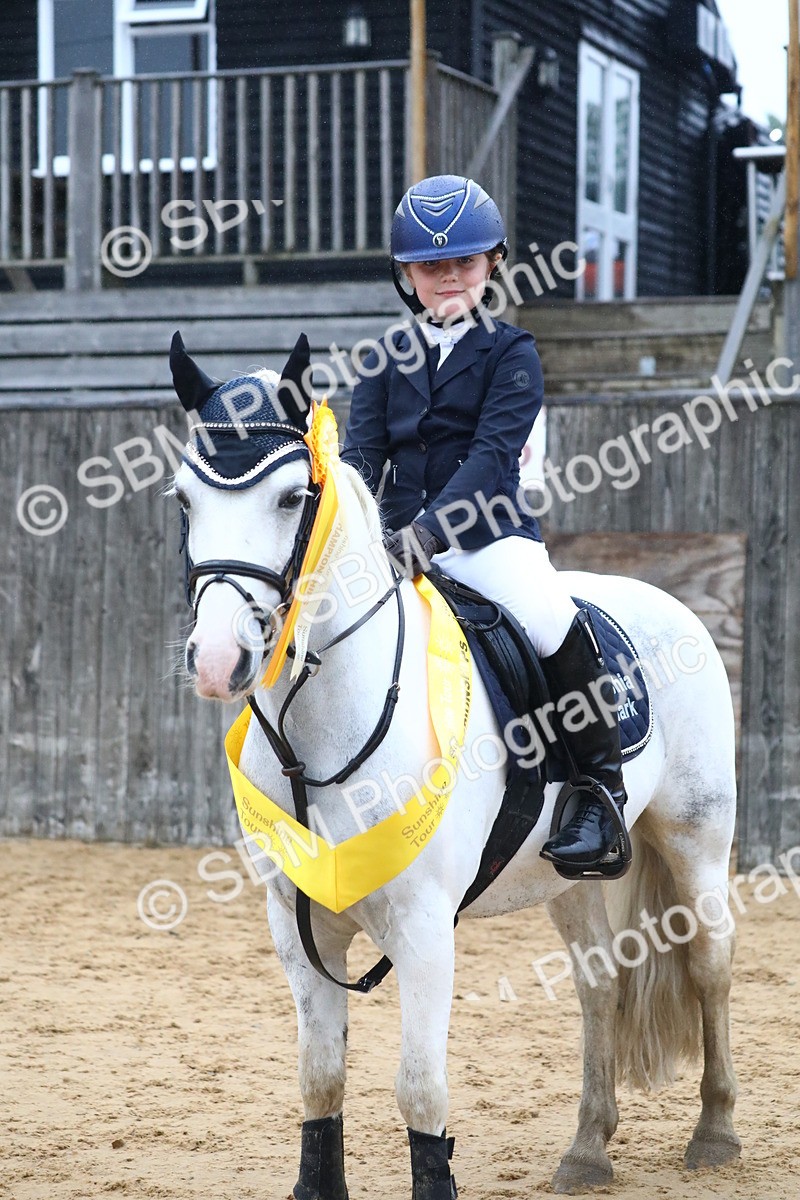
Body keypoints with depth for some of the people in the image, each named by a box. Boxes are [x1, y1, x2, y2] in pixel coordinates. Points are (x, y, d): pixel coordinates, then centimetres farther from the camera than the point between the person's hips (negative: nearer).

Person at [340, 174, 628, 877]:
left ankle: (602, 792, -16)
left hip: (488, 533, -5)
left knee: (554, 622, -30)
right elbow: (363, 449, 5)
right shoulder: (389, 357, 14)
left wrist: (431, 528, -28)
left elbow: (491, 453, -13)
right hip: (402, 537, 5)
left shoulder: (511, 355, 0)